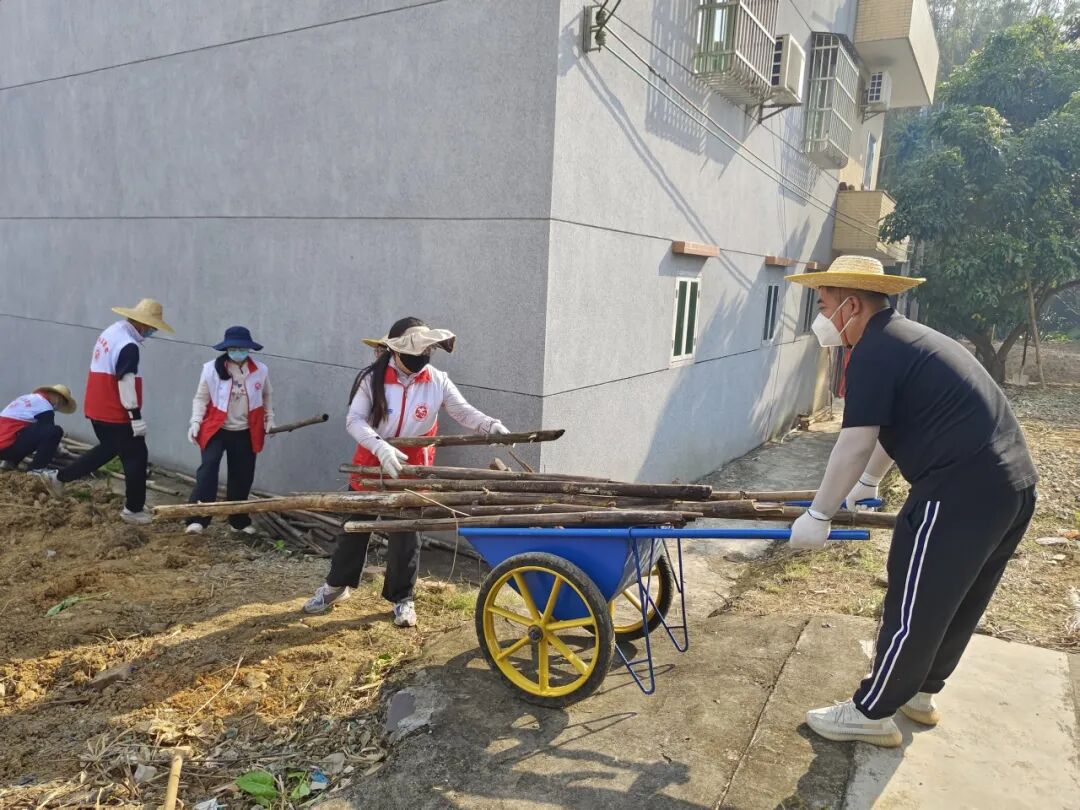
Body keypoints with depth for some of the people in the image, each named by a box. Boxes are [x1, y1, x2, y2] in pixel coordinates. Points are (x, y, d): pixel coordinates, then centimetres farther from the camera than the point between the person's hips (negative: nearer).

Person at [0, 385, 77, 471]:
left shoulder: (30, 398, 22)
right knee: (55, 431, -15)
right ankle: (36, 469, -11)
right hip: (8, 445, -10)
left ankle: (10, 461, 20)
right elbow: (49, 432, -1)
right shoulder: (44, 405, -6)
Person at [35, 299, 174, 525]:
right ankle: (133, 509, 10)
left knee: (108, 449, 27)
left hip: (98, 409, 10)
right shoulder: (128, 346, -21)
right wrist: (136, 416, -21)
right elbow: (126, 383, -24)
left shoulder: (110, 333, 10)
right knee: (136, 457, 2)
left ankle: (58, 477, 31)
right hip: (116, 414, -10)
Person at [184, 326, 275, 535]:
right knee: (208, 468, -19)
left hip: (245, 433, 3)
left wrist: (269, 418, 8)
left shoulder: (260, 370, -1)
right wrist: (195, 422, -13)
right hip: (216, 430, -3)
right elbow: (201, 398, -2)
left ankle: (239, 520, 25)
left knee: (242, 478, 10)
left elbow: (265, 396, 15)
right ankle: (197, 519, -18)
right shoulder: (211, 369, -9)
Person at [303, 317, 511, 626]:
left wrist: (491, 425, -35)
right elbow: (354, 420, -20)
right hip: (371, 464, 0)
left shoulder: (437, 380, -11)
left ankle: (402, 598, 28)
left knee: (406, 535, 9)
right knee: (355, 526, 16)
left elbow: (464, 412, -15)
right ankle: (336, 585, 38)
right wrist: (381, 448, -35)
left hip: (412, 469, 0)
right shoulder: (373, 378, -15)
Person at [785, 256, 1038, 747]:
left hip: (960, 494, -10)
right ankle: (921, 692, 38)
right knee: (957, 604, 21)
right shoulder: (909, 338, 19)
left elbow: (854, 445, -15)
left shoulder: (874, 352, -12)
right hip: (1014, 485, 10)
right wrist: (869, 482, 40)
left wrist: (818, 515, -4)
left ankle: (871, 714, 17)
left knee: (913, 609, 3)